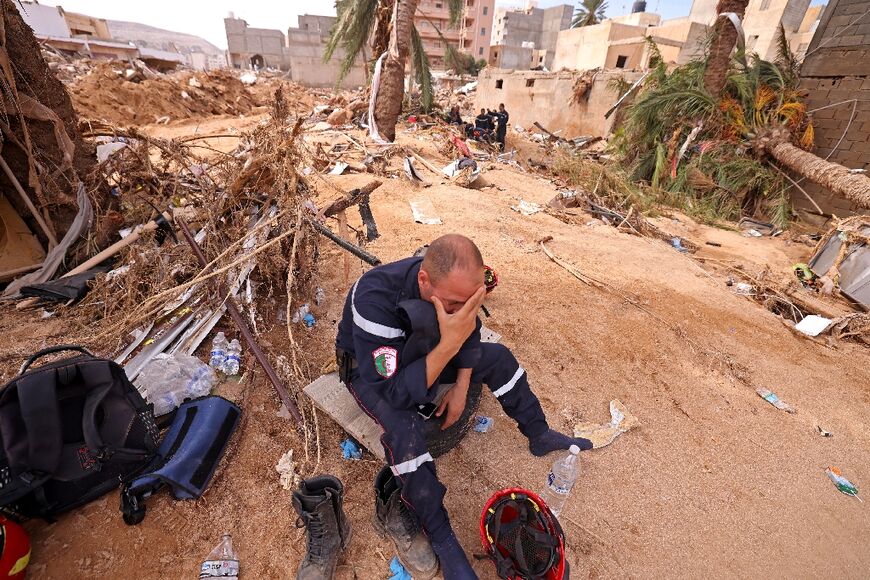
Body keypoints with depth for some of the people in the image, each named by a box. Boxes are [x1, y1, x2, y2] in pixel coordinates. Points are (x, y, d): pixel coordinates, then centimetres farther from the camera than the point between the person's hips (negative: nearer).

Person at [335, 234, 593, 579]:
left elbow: (470, 335, -3)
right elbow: (393, 395, -40)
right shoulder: (376, 299, -40)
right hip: (369, 365, -5)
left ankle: (539, 435, 16)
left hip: (418, 352, 5)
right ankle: (439, 536, -12)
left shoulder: (452, 283, -23)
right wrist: (448, 345, -47)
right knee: (404, 425, -34)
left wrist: (461, 386, -10)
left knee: (497, 356, -3)